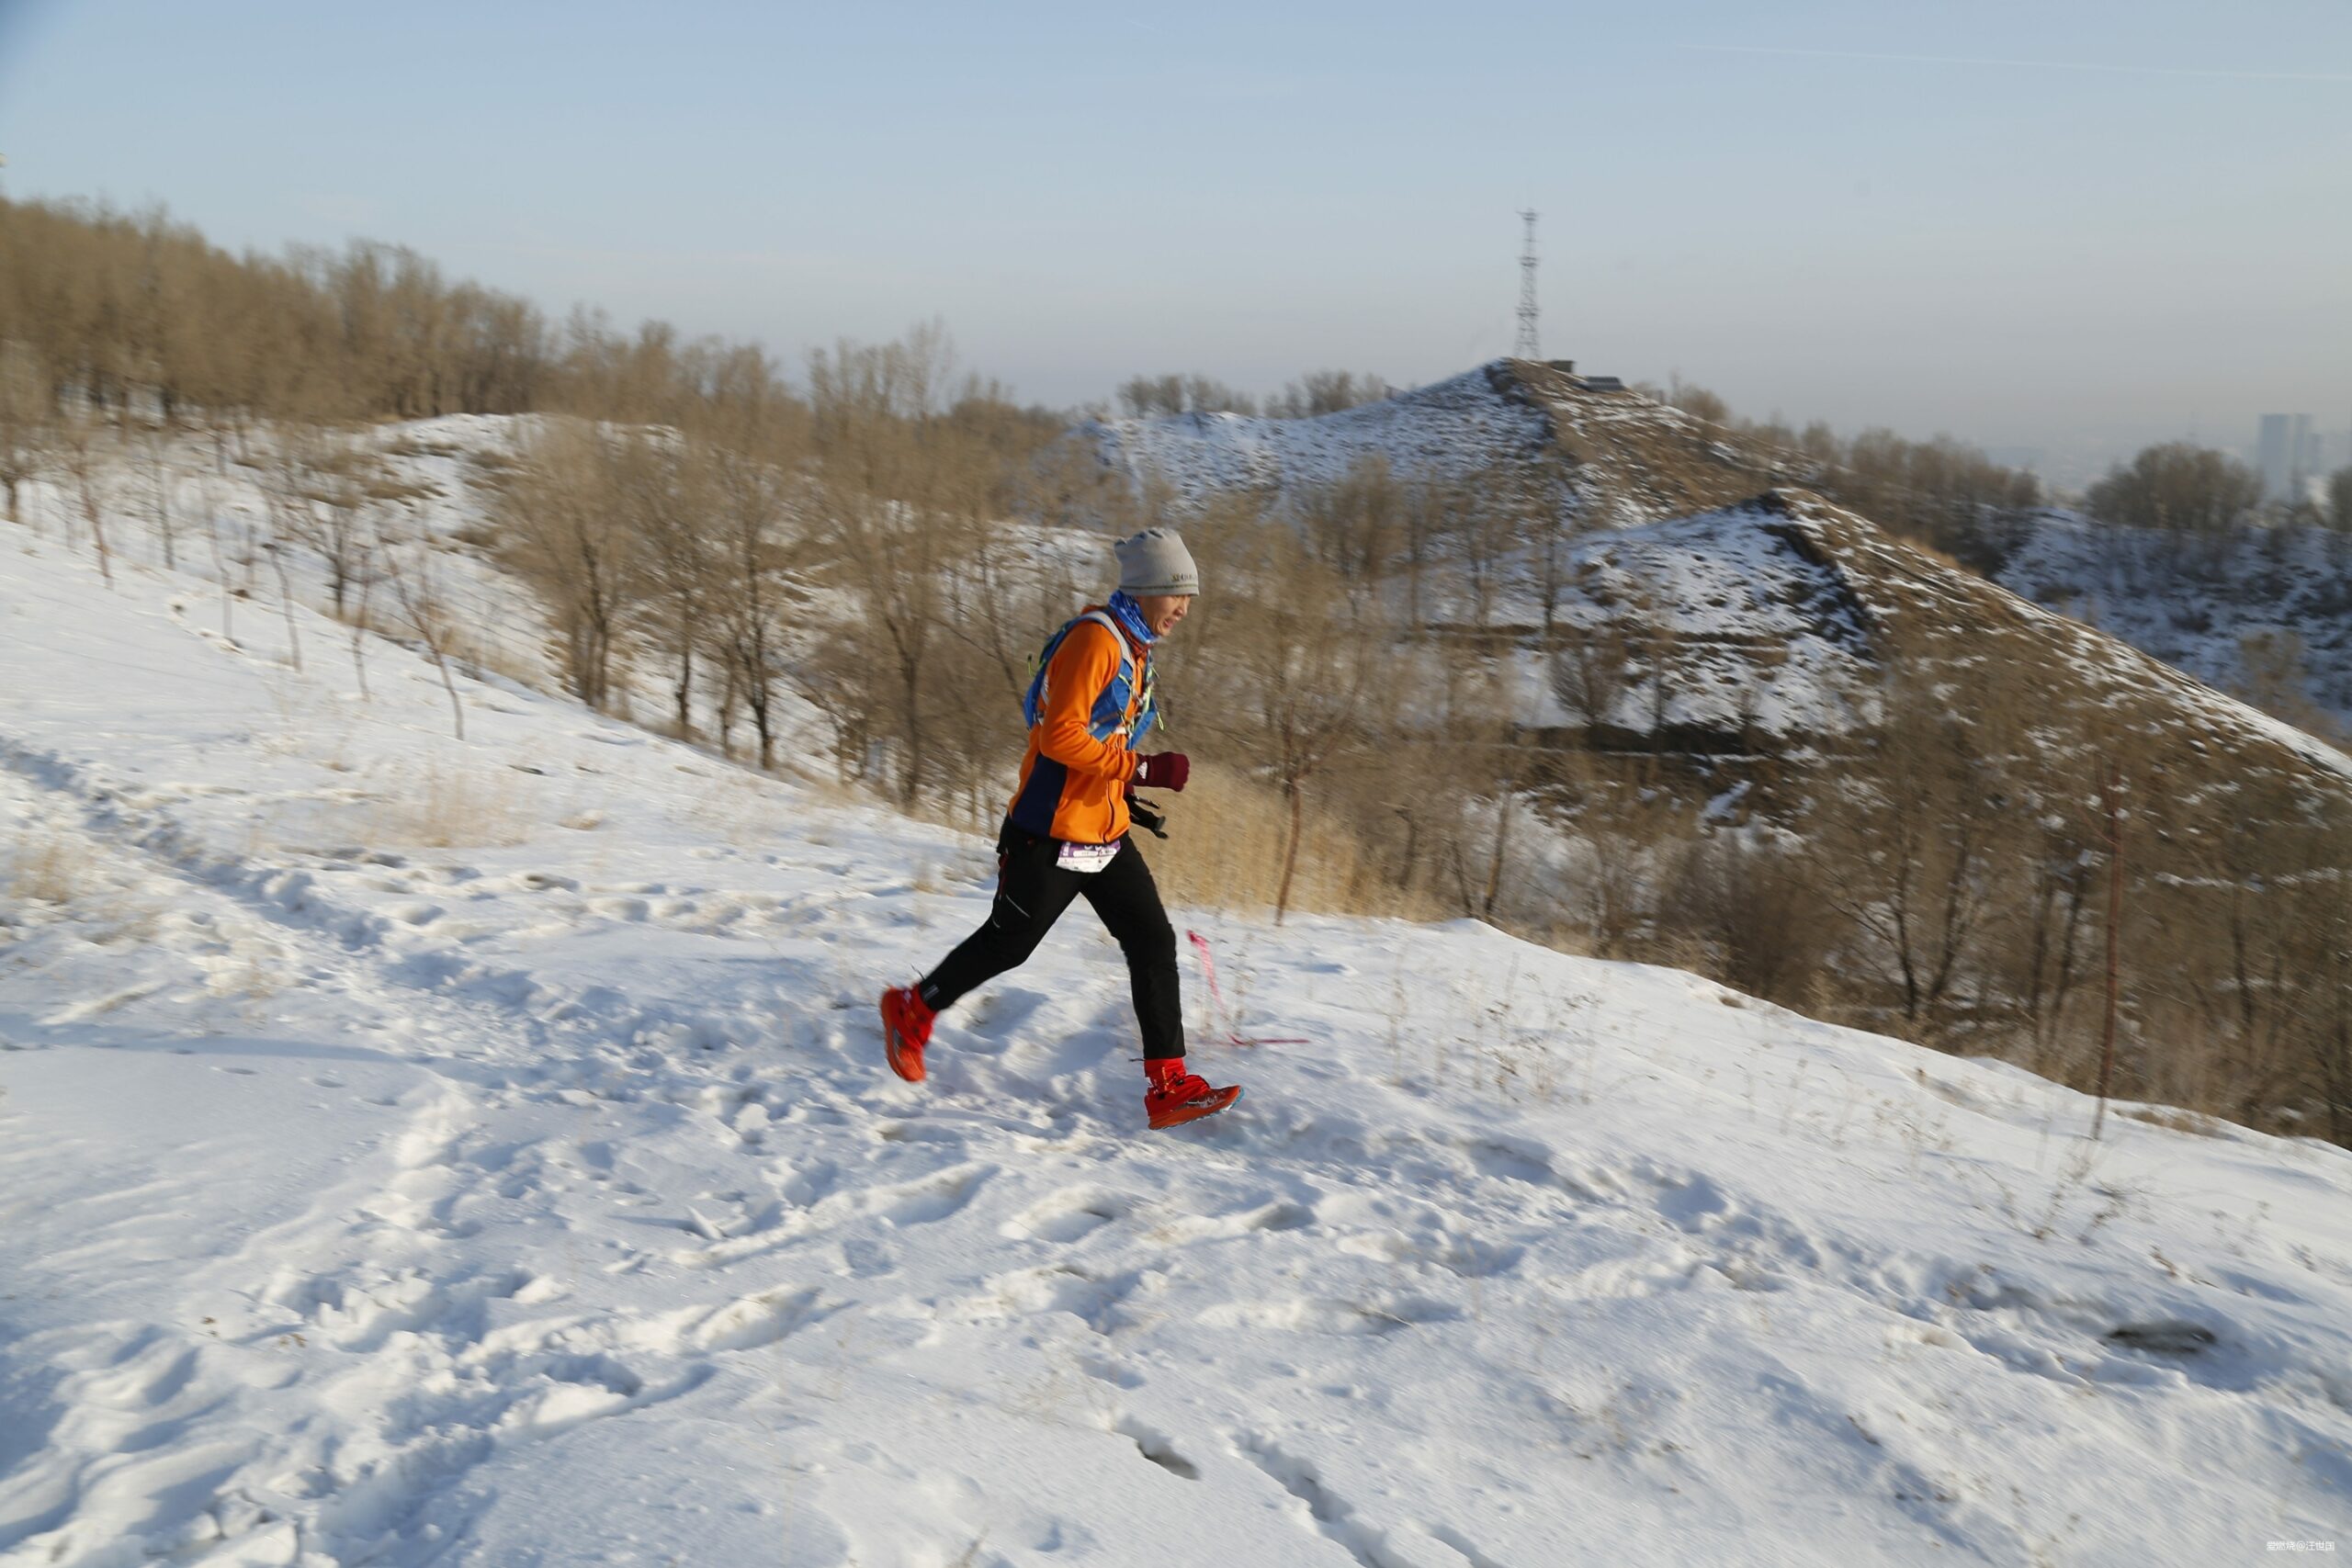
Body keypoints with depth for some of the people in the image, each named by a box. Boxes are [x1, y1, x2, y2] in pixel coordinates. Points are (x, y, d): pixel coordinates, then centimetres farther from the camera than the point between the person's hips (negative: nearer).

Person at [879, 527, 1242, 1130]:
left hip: (1104, 833, 9)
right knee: (1009, 941, 6)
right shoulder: (1094, 639, -17)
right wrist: (1144, 769, -24)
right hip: (1053, 831, -9)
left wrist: (1122, 791, 14)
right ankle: (913, 1010, 30)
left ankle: (1169, 1085, 1)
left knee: (1154, 942, 0)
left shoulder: (1133, 647, 14)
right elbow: (1060, 736, -24)